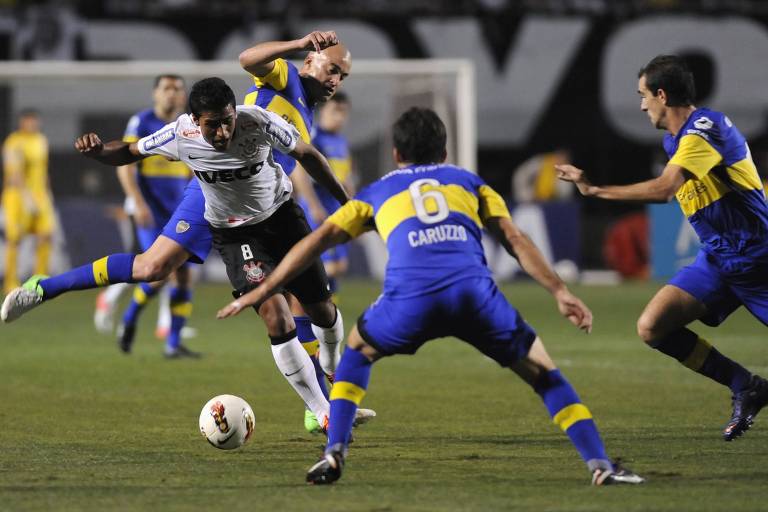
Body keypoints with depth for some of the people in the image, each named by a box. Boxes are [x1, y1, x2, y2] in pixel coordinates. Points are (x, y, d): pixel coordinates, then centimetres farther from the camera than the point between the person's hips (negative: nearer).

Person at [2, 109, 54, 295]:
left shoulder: (41, 140, 14)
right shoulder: (15, 143, -12)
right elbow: (15, 173, -20)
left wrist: (48, 194, 23)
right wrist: (27, 197, -28)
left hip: (39, 194, 7)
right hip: (18, 196, -7)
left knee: (46, 234, -3)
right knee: (14, 239, -3)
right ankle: (10, 283, 4)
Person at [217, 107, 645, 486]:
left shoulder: (377, 192, 32)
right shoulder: (469, 181, 32)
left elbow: (318, 241, 25)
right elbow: (515, 239, 19)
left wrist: (263, 291, 28)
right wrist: (560, 292, 15)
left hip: (410, 298, 0)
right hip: (474, 291, 0)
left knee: (357, 354, 31)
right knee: (543, 371, 19)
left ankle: (335, 454, 13)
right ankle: (600, 464, 5)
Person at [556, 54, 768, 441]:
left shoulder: (705, 128, -19)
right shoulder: (674, 138, 11)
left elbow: (663, 189, -31)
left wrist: (596, 189, -27)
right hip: (716, 259, 9)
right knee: (652, 327, -5)